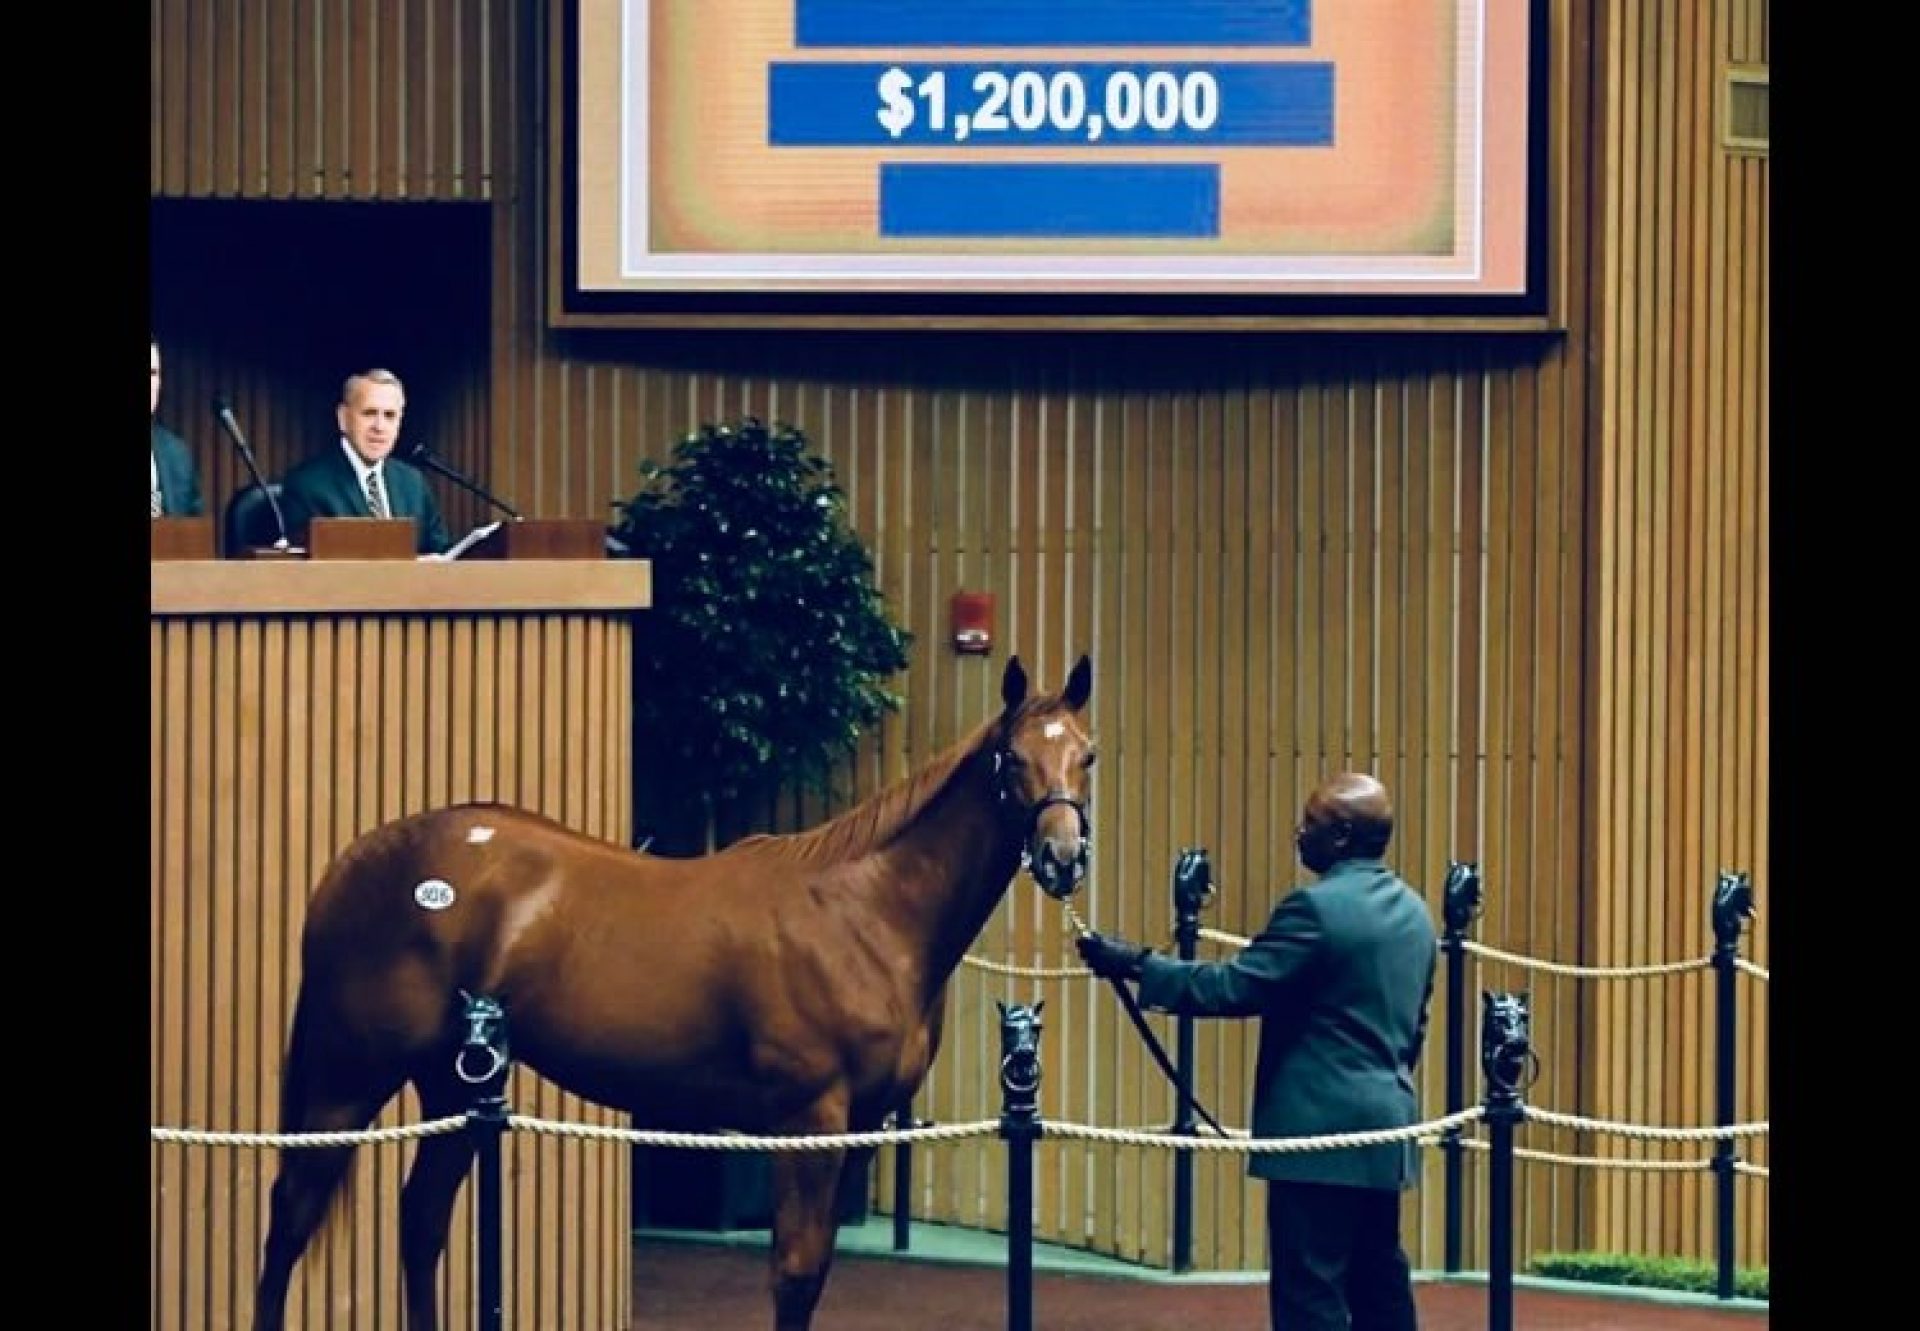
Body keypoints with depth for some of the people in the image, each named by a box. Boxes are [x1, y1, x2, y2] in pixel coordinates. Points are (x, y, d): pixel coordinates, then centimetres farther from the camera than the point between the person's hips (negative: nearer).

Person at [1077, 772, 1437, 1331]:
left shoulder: (1317, 908, -15)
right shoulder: (1414, 912, 13)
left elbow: (1233, 988, -19)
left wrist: (1137, 966, -14)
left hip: (1319, 1133, -9)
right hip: (1388, 1129, 9)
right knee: (1380, 1285, 14)